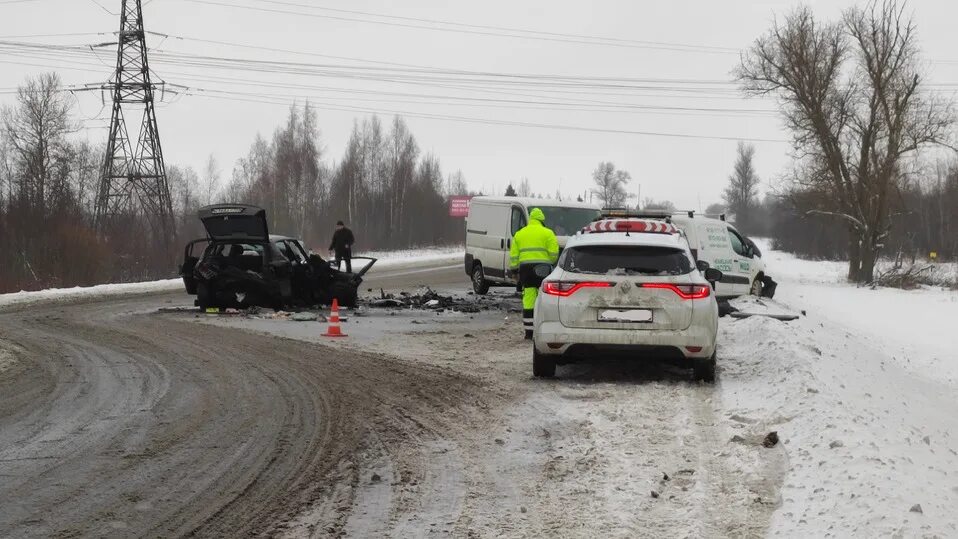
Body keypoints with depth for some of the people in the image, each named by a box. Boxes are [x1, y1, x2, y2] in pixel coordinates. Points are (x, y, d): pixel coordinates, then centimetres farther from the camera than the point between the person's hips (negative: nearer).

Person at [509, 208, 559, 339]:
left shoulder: (519, 234, 15)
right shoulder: (547, 233, 3)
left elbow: (513, 255, 12)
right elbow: (553, 252, -3)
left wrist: (514, 269, 15)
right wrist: (551, 262, 16)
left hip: (525, 267, 3)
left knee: (528, 300, 3)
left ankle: (529, 331, 2)